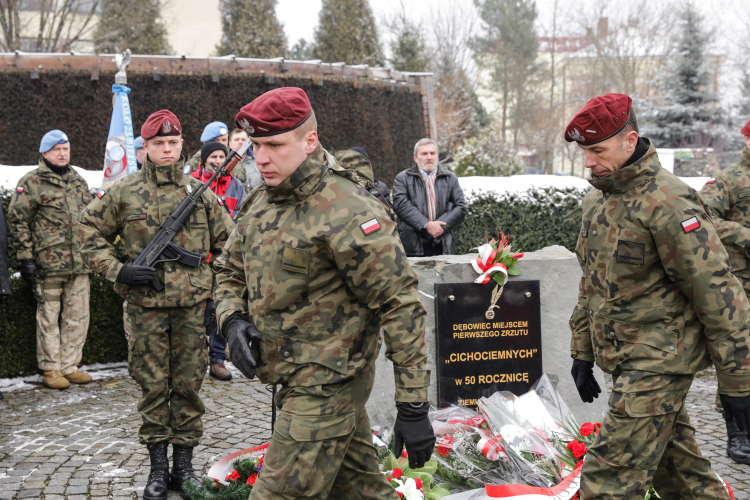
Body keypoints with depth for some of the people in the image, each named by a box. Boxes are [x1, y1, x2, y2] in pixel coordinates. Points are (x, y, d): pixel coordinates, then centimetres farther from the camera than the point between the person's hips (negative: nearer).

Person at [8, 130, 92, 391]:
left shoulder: (79, 181, 17)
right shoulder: (31, 183, -2)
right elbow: (18, 220, -5)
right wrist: (26, 257, -10)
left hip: (80, 263, 6)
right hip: (49, 263, -6)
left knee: (77, 316, 8)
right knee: (49, 317, 2)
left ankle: (69, 365, 18)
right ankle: (50, 369, 10)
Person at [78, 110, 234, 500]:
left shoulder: (200, 193, 6)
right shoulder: (123, 192, 1)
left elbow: (227, 244, 13)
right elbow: (89, 231, 6)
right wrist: (117, 270, -7)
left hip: (192, 306, 1)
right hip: (146, 306, -1)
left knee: (189, 385, 6)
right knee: (153, 386, 5)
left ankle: (184, 465, 18)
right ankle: (158, 467, 16)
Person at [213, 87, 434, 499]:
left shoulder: (348, 213, -19)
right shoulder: (259, 205, 8)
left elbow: (400, 307, -19)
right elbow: (229, 271, 21)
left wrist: (413, 407, -20)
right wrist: (232, 319, -3)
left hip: (326, 385, -8)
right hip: (295, 381, 8)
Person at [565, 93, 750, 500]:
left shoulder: (667, 203, -18)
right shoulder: (597, 200, 11)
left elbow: (717, 294, -18)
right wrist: (582, 353, 21)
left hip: (659, 361, -9)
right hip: (626, 358, 9)